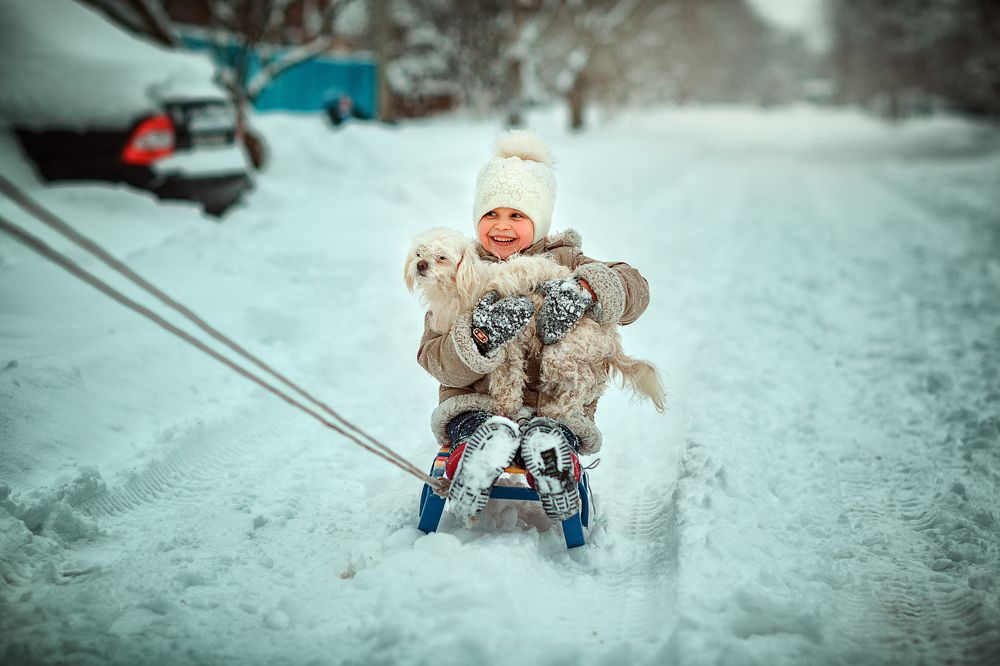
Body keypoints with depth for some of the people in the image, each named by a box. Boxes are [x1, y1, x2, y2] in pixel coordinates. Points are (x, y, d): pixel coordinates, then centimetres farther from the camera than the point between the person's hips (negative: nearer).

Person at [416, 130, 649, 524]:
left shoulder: (563, 263, 9)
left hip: (555, 406, 0)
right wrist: (481, 339, -25)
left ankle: (563, 515, -22)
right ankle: (463, 505, -24)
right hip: (475, 404, 0)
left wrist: (583, 290, -27)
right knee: (493, 437, -35)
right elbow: (436, 361, -3)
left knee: (545, 442, -35)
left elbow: (634, 288, -6)